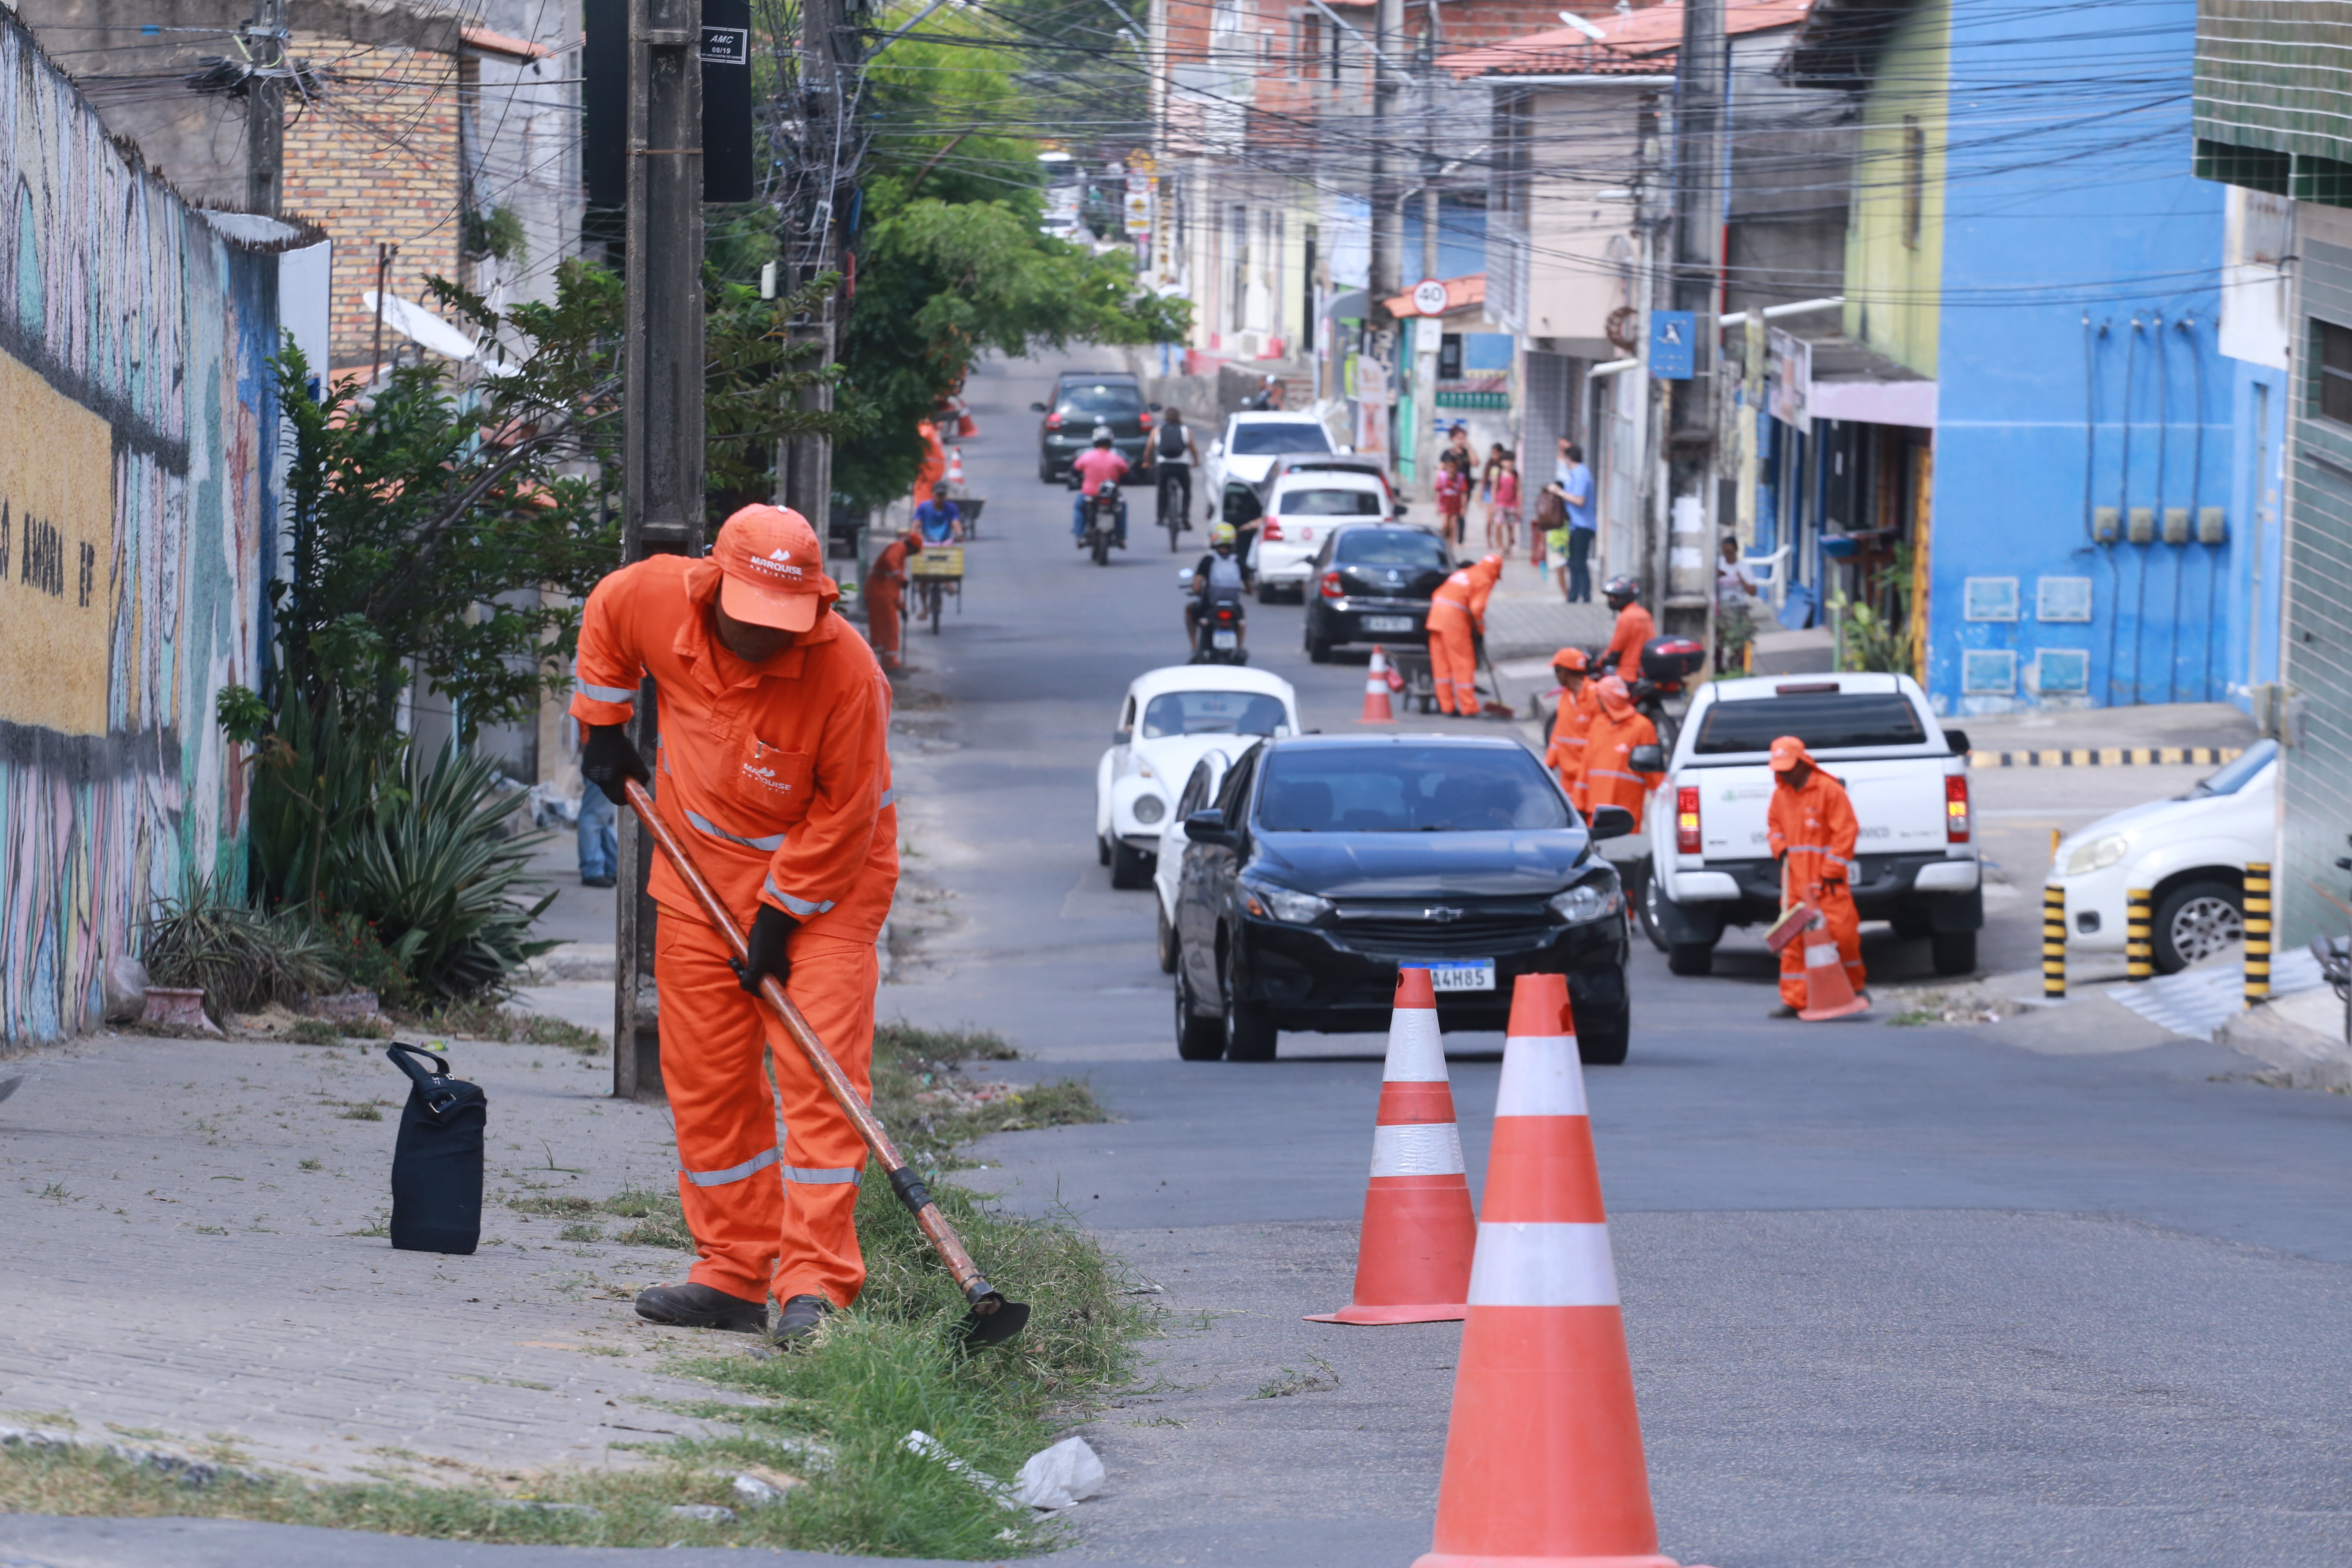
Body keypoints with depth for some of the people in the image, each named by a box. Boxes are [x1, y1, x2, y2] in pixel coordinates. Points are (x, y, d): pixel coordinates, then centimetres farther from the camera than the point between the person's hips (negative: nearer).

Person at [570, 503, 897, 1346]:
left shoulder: (847, 670, -28)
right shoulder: (658, 599, -17)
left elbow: (843, 815, -19)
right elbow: (605, 613, 9)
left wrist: (783, 913, -18)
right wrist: (603, 725, 11)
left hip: (824, 878, -5)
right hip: (701, 870, 5)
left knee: (820, 1076, -14)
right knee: (705, 1080, 7)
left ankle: (815, 1287, -18)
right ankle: (734, 1276, 16)